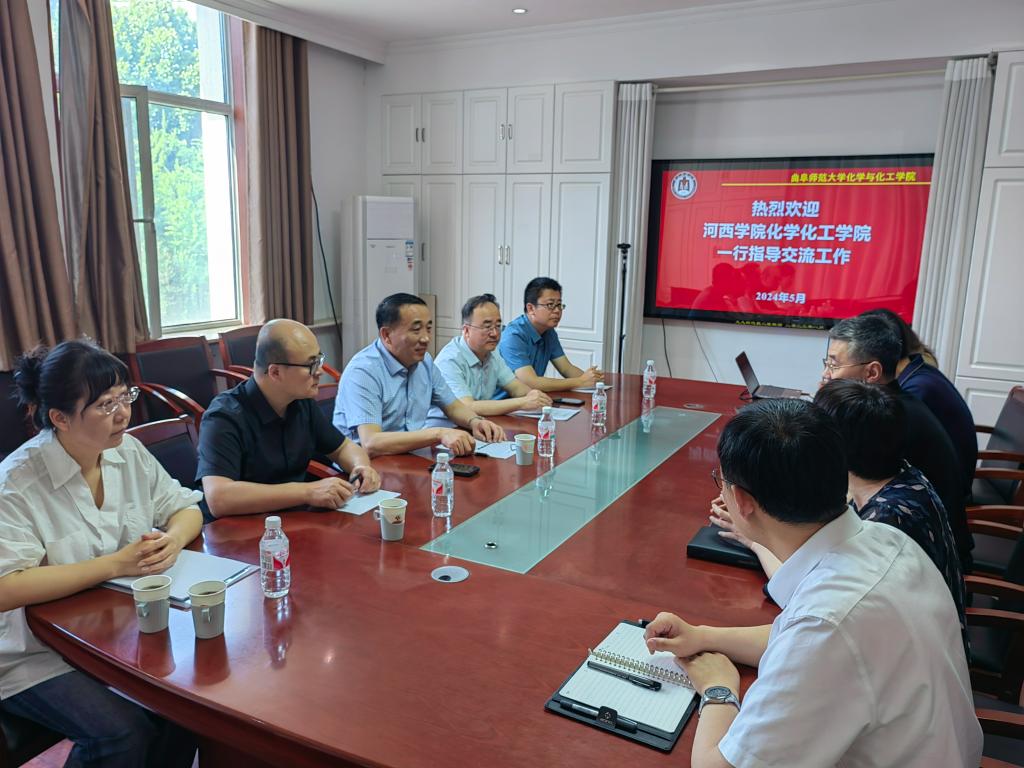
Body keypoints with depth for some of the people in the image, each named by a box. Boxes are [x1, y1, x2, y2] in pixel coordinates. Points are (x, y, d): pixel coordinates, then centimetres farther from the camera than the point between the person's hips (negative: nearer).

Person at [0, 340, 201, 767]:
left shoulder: (129, 452, -1)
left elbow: (185, 507, 6)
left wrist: (173, 539, -17)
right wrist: (115, 564, -28)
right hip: (41, 657, -5)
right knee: (124, 733, -25)